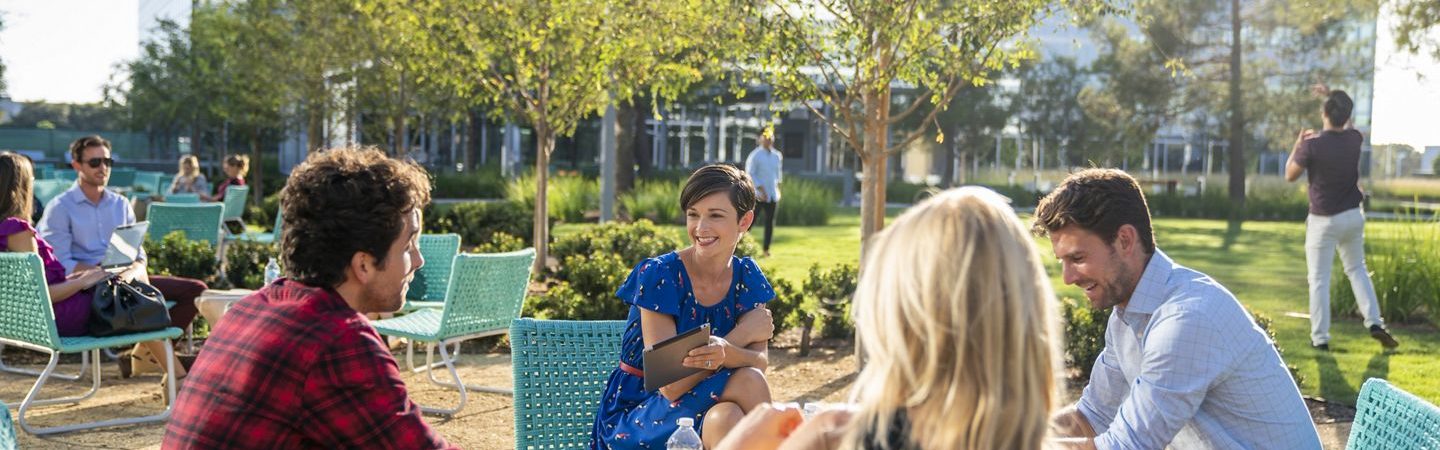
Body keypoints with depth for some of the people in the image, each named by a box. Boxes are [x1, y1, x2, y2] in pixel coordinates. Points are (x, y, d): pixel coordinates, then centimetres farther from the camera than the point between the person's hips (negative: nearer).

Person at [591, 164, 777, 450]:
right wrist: (744, 333, -18)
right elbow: (670, 385, -23)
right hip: (635, 414, -4)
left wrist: (725, 353, -36)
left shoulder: (747, 278, -1)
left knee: (726, 419, -33)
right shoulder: (658, 275, -17)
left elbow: (760, 362, -13)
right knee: (747, 382, -29)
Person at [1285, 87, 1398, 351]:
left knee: (1319, 280, 2)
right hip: (1353, 215, 5)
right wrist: (1335, 97, 26)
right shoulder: (1354, 138, -4)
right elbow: (1347, 122, 22)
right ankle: (1375, 323, 11)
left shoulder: (1312, 144, -20)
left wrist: (1298, 145, 5)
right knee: (1357, 269, 21)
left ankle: (1320, 338, 2)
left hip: (1323, 220, -5)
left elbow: (1290, 176, -5)